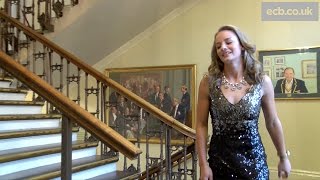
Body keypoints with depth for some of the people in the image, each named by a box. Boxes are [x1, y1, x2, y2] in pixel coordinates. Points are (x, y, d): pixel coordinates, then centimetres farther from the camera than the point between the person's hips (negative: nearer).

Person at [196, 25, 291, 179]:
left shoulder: (262, 81, -5)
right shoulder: (208, 82, -7)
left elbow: (273, 123, 5)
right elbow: (201, 125, -5)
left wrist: (283, 157, 13)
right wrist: (203, 164, -8)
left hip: (253, 159, 1)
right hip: (219, 160, 0)